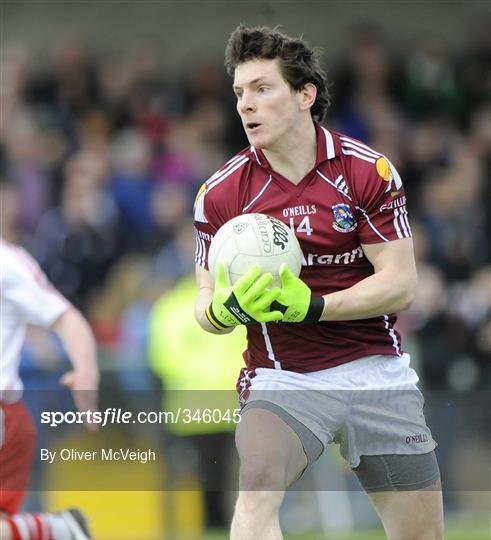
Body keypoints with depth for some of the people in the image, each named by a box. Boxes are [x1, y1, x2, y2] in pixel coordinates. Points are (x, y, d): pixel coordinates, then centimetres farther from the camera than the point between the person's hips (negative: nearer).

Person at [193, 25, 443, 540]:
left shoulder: (369, 172, -4)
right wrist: (228, 309, -21)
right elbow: (207, 300, 4)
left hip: (377, 373, 1)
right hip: (282, 378, -1)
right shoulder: (220, 193, -1)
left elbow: (400, 283, -7)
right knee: (257, 482, -32)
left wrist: (313, 306, -21)